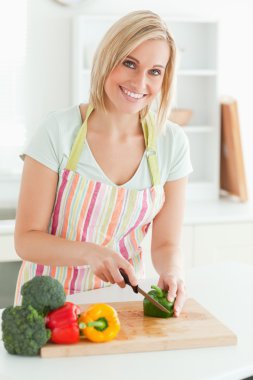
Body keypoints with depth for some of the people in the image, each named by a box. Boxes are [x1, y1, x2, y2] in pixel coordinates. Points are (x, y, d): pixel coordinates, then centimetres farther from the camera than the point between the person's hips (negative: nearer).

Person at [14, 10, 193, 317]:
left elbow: (166, 243, 0)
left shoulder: (172, 143, -5)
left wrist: (171, 272, -22)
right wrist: (90, 252, -28)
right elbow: (26, 240, -12)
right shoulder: (58, 131, -13)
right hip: (52, 298, -2)